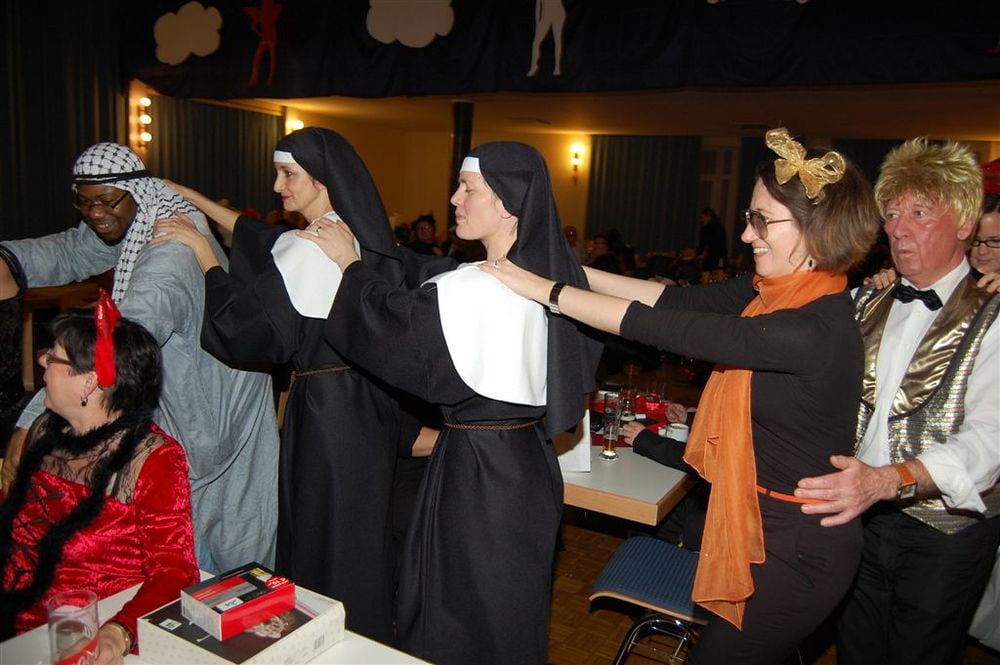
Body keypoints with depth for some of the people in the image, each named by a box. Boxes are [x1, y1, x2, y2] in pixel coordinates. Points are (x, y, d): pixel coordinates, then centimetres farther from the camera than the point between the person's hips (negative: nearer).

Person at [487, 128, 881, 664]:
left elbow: (663, 327, -31)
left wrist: (546, 289, -25)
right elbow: (677, 298, -3)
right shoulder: (773, 291, -2)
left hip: (797, 549, -8)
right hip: (767, 524, 8)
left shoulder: (814, 328, -29)